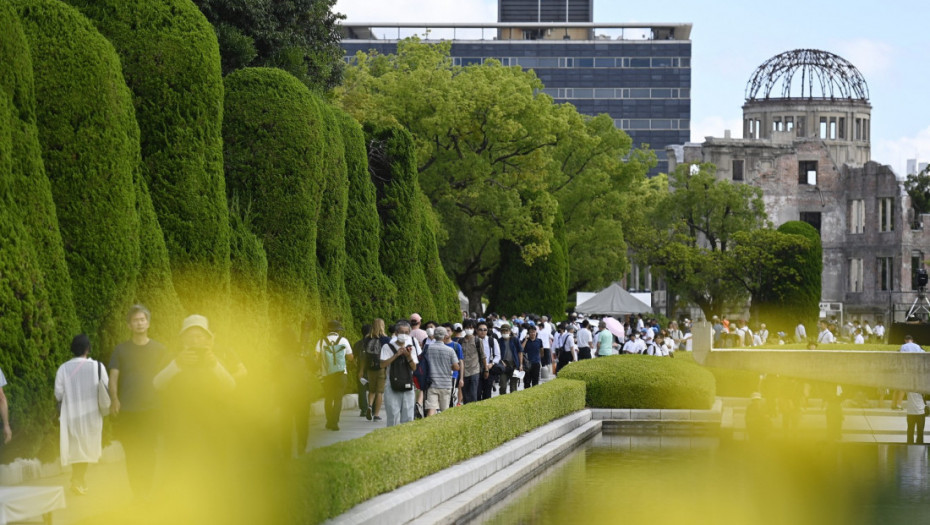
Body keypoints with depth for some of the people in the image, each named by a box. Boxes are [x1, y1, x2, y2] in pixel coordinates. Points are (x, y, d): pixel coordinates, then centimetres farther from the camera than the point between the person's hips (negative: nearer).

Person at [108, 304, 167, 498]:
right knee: (131, 455, 2)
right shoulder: (121, 350, 10)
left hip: (151, 409, -1)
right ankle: (136, 493, 8)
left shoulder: (159, 350, 9)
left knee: (148, 454, -4)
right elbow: (113, 377, 6)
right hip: (126, 410, 1)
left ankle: (147, 493, 2)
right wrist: (114, 399, -11)